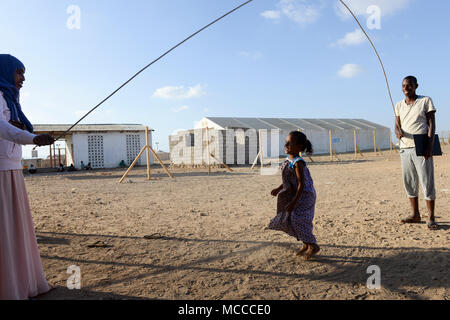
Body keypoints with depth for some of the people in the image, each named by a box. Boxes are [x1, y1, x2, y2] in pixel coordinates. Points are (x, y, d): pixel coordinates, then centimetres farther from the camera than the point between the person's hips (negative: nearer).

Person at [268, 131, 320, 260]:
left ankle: (313, 246, 7)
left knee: (296, 221, -10)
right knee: (292, 221, 13)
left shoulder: (298, 163, -22)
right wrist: (279, 189, 26)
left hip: (304, 196, -9)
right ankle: (306, 245, 29)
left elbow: (301, 184, -25)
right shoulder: (288, 161, 6)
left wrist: (294, 202, -28)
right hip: (294, 195, 9)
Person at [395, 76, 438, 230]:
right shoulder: (399, 105, 15)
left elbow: (431, 124, -2)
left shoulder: (426, 101, 3)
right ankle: (415, 215, 17)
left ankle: (431, 218, 1)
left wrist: (430, 146, -13)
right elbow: (397, 126, 12)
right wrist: (398, 132, -14)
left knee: (427, 182, -5)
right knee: (409, 183, 7)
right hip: (405, 148, 5)